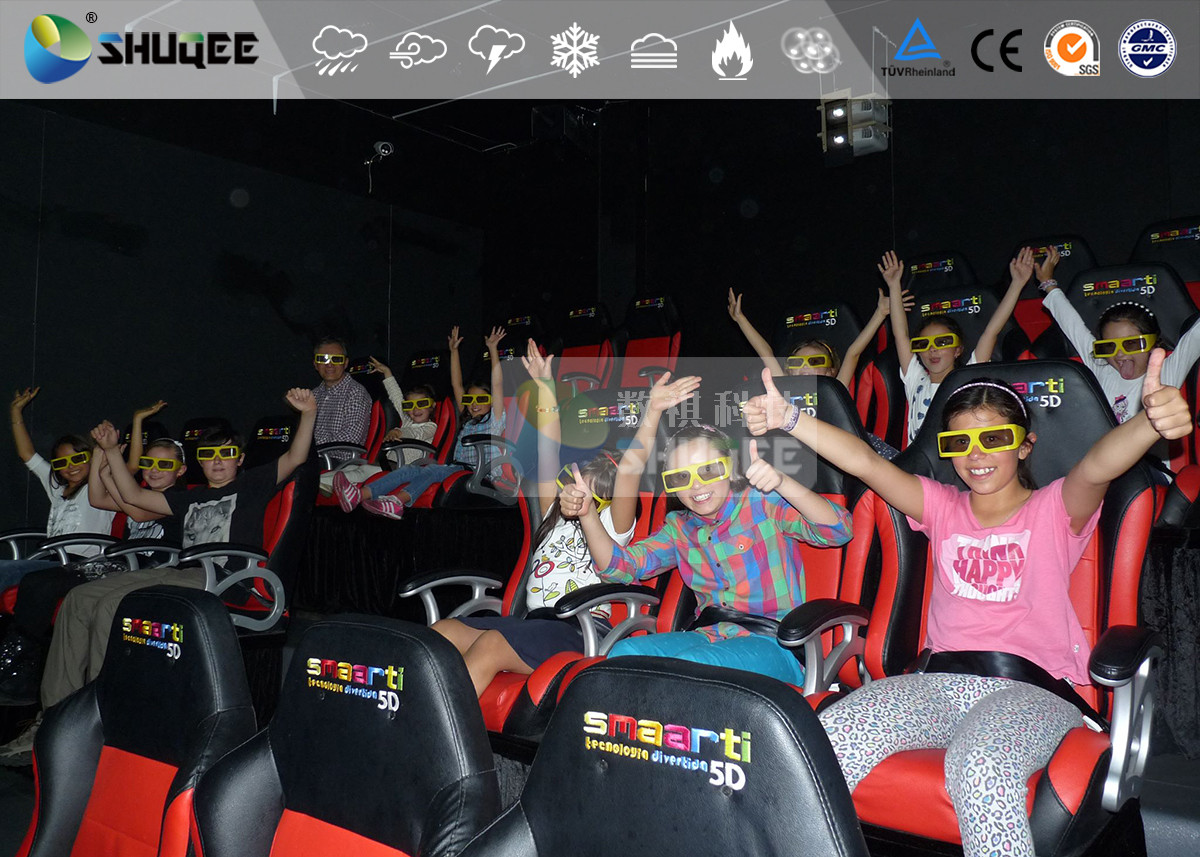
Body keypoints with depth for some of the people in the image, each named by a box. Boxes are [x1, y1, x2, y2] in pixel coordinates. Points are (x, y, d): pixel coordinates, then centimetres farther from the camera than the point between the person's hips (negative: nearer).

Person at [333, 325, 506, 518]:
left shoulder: (493, 420, 12)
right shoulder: (468, 421, 29)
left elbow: (497, 384, 3)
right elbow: (456, 385, 30)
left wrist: (493, 350, 1)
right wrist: (454, 351, 29)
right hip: (456, 468, 6)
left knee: (432, 471, -33)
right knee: (412, 469, -19)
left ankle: (398, 501, -57)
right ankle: (359, 494, -38)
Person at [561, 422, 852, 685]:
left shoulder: (761, 503, -3)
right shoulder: (679, 528, 13)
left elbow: (837, 530, -16)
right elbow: (620, 566, 7)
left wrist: (781, 482, -32)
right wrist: (588, 513, -8)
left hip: (771, 645, -5)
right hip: (709, 639, 5)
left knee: (691, 663, -33)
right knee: (625, 652, -22)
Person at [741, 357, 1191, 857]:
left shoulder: (1053, 510, 10)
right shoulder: (942, 507, 20)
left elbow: (1097, 468, -14)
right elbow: (864, 462, 6)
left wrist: (1149, 422, -37)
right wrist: (789, 419, -8)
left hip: (1033, 689, -3)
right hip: (941, 683, 3)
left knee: (979, 765, -39)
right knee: (829, 736, -25)